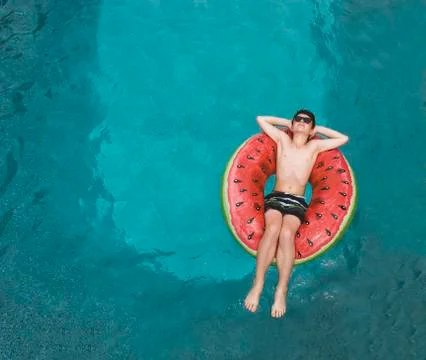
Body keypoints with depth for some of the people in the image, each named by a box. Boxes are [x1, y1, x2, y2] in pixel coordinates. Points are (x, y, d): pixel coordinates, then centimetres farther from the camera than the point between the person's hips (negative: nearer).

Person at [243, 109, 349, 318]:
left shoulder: (315, 146, 18)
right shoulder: (283, 139, 18)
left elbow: (344, 138, 18)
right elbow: (261, 119, 21)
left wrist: (318, 129, 23)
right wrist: (288, 122, 24)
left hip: (297, 202, 0)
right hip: (275, 197, 0)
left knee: (287, 233, -32)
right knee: (273, 228, -33)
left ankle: (281, 291, -33)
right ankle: (257, 285, -34)